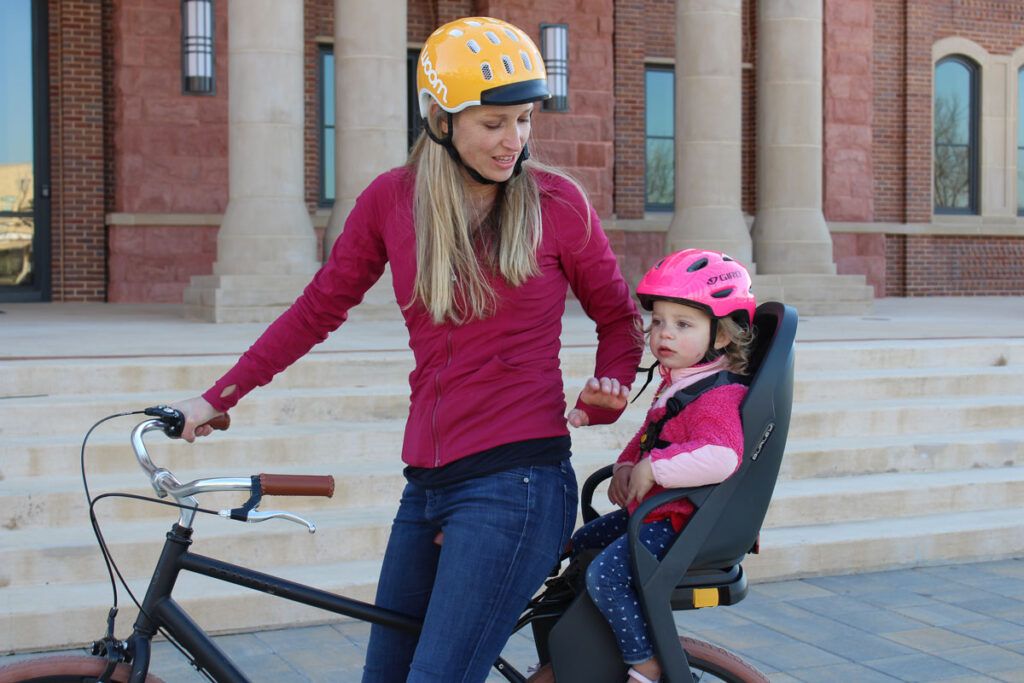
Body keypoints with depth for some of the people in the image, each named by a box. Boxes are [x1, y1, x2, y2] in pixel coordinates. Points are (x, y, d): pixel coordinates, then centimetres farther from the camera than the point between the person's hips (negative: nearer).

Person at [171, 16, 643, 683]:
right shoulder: (393, 199, 5)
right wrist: (217, 398, 16)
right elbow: (318, 309, 15)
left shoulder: (556, 201, -2)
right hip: (428, 486, 5)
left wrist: (604, 397, -6)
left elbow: (620, 318, 11)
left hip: (516, 484, -5)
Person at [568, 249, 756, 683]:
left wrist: (652, 468, -31)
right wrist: (626, 466, 5)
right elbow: (646, 438, 25)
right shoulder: (676, 385, 12)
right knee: (578, 546, 22)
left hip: (679, 522, -11)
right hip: (649, 511, 11)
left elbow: (721, 456, -38)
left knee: (605, 571, -26)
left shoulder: (717, 397, -20)